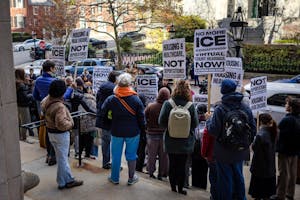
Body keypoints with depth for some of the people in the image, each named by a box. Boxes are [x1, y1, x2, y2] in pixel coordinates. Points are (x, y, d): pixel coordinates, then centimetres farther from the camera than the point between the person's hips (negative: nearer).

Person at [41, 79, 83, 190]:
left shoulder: (47, 100, -4)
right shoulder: (59, 106, -31)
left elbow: (43, 106, 20)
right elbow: (61, 124, -36)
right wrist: (71, 123, -18)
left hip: (51, 132, 9)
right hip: (60, 134, -9)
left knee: (61, 157, 19)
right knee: (62, 158, 6)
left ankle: (69, 179, 31)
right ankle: (63, 182, 20)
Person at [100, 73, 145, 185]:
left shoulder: (111, 99, -8)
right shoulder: (136, 99, -10)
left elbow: (102, 114, 1)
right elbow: (141, 118, -6)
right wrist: (141, 128, 8)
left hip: (116, 132, 1)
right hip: (133, 132, 0)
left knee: (116, 155, 14)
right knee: (131, 155, 13)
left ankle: (115, 178, 27)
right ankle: (131, 178, 25)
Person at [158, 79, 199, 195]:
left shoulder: (168, 104, -14)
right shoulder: (191, 106, -14)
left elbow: (161, 122, -11)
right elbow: (195, 124, -7)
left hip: (171, 141, 1)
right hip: (185, 142, 0)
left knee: (172, 164, 16)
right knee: (182, 165, 12)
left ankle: (173, 186, 28)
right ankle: (180, 188, 22)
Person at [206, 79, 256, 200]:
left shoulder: (220, 109, -20)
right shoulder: (246, 108, -2)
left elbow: (213, 131, -20)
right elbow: (253, 130, 3)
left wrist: (208, 119, -2)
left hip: (224, 152, -5)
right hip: (240, 152, 5)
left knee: (225, 178, 8)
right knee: (238, 176, 21)